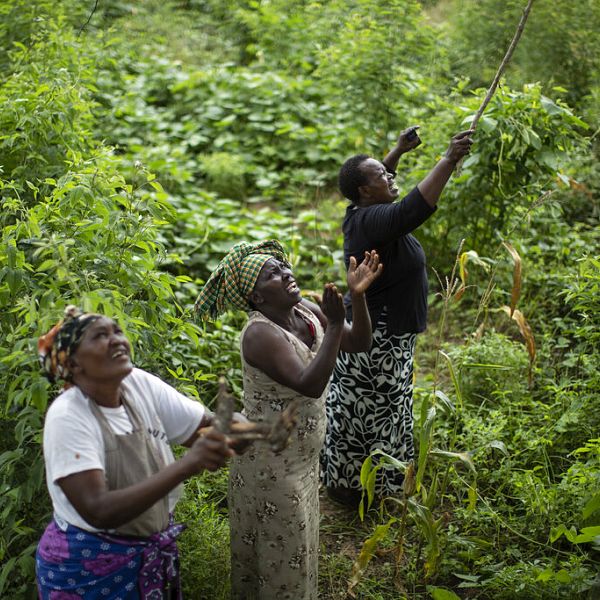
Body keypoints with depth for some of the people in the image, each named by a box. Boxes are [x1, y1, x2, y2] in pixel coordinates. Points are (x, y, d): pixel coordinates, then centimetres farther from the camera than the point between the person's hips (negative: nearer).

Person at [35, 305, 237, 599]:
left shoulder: (140, 385, -6)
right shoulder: (67, 417, -23)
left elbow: (214, 427, -5)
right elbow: (98, 512, -33)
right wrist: (187, 464, -40)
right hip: (88, 568, -5)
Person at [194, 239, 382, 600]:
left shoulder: (307, 311, -3)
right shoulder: (260, 334, -27)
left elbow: (359, 344, -2)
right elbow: (310, 385, -38)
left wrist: (358, 296, -17)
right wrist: (334, 326, -39)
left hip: (303, 458, 8)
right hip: (272, 464, -8)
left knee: (298, 543, 25)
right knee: (280, 549, 9)